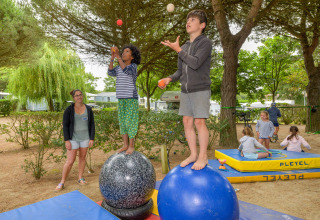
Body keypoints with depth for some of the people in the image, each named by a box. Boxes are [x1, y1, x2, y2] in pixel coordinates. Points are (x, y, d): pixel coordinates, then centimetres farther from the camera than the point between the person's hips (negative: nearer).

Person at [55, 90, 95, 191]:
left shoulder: (88, 109, -3)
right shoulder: (69, 110, -11)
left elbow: (92, 125, 0)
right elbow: (65, 125, -10)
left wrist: (92, 139, -4)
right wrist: (67, 140, -15)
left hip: (85, 137, 3)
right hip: (73, 138, -3)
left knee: (82, 157, 12)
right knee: (70, 161, -3)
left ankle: (80, 178, 29)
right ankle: (62, 182, 14)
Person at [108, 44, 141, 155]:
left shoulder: (133, 66, -4)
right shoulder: (119, 67, 13)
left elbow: (126, 70, -25)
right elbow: (111, 73, -4)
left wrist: (118, 56, -26)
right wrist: (112, 58, -11)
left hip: (131, 98, -6)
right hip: (121, 99, 6)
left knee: (130, 122, -4)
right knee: (122, 122, 8)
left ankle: (131, 146, 7)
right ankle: (125, 145, 18)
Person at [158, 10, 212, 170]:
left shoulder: (205, 42, -3)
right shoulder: (184, 47, 17)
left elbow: (195, 63, -18)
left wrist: (178, 49, -11)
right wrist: (169, 78, 0)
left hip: (201, 90, -6)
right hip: (185, 91, 6)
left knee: (199, 122, -8)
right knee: (187, 122, 5)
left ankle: (203, 156, 6)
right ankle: (193, 154, 17)